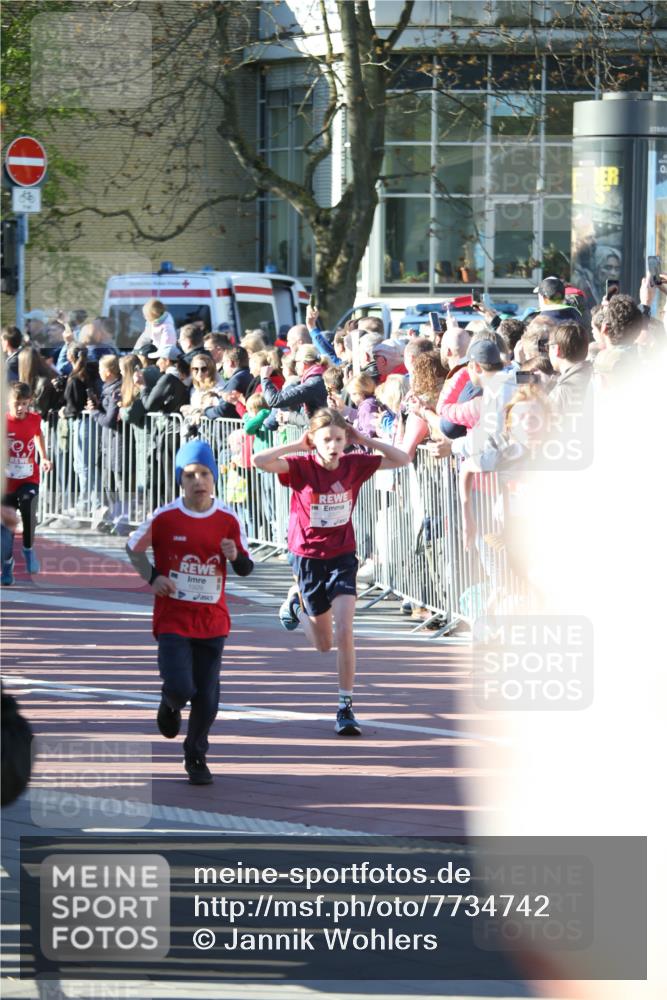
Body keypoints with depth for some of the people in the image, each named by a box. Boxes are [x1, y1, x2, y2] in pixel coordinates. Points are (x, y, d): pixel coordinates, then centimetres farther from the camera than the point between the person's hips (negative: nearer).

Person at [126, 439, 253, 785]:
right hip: (172, 619, -2)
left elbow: (246, 569, 3)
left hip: (212, 621, 2)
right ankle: (170, 704, 24)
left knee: (207, 698, 4)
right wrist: (152, 577, -6)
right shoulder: (164, 518, -7)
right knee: (180, 688, -14)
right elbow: (133, 548, 8)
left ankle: (196, 757, 24)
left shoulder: (227, 520, -2)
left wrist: (236, 556, -19)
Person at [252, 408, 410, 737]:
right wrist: (298, 445, -23)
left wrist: (364, 440, -11)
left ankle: (345, 706, -5)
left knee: (344, 632, -14)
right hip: (308, 558, -1)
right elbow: (259, 461, -30)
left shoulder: (354, 465, -8)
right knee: (323, 644, 12)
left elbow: (401, 460, -4)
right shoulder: (302, 466, -15)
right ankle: (296, 602, 44)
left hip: (342, 556, 1)